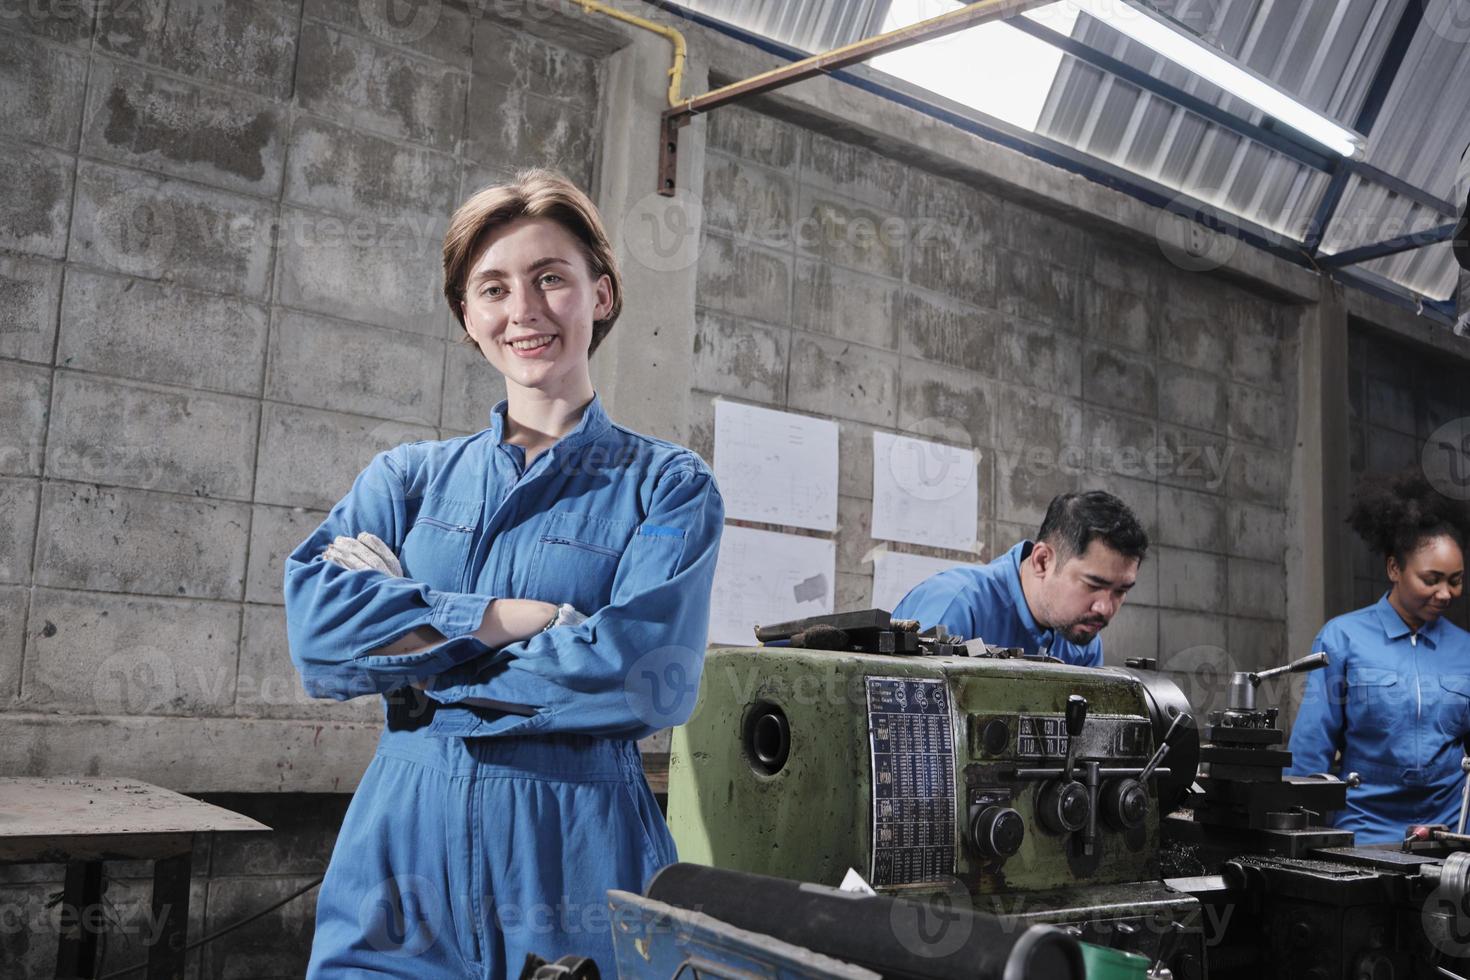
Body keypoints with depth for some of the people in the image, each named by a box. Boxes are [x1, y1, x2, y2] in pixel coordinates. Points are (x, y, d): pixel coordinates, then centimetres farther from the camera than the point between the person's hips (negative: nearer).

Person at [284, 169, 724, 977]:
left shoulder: (668, 486, 0)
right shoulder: (409, 477, 9)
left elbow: (645, 674, -15)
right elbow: (314, 623, -7)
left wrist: (413, 648, -10)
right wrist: (521, 619, -15)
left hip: (575, 851, -2)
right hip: (403, 848, 3)